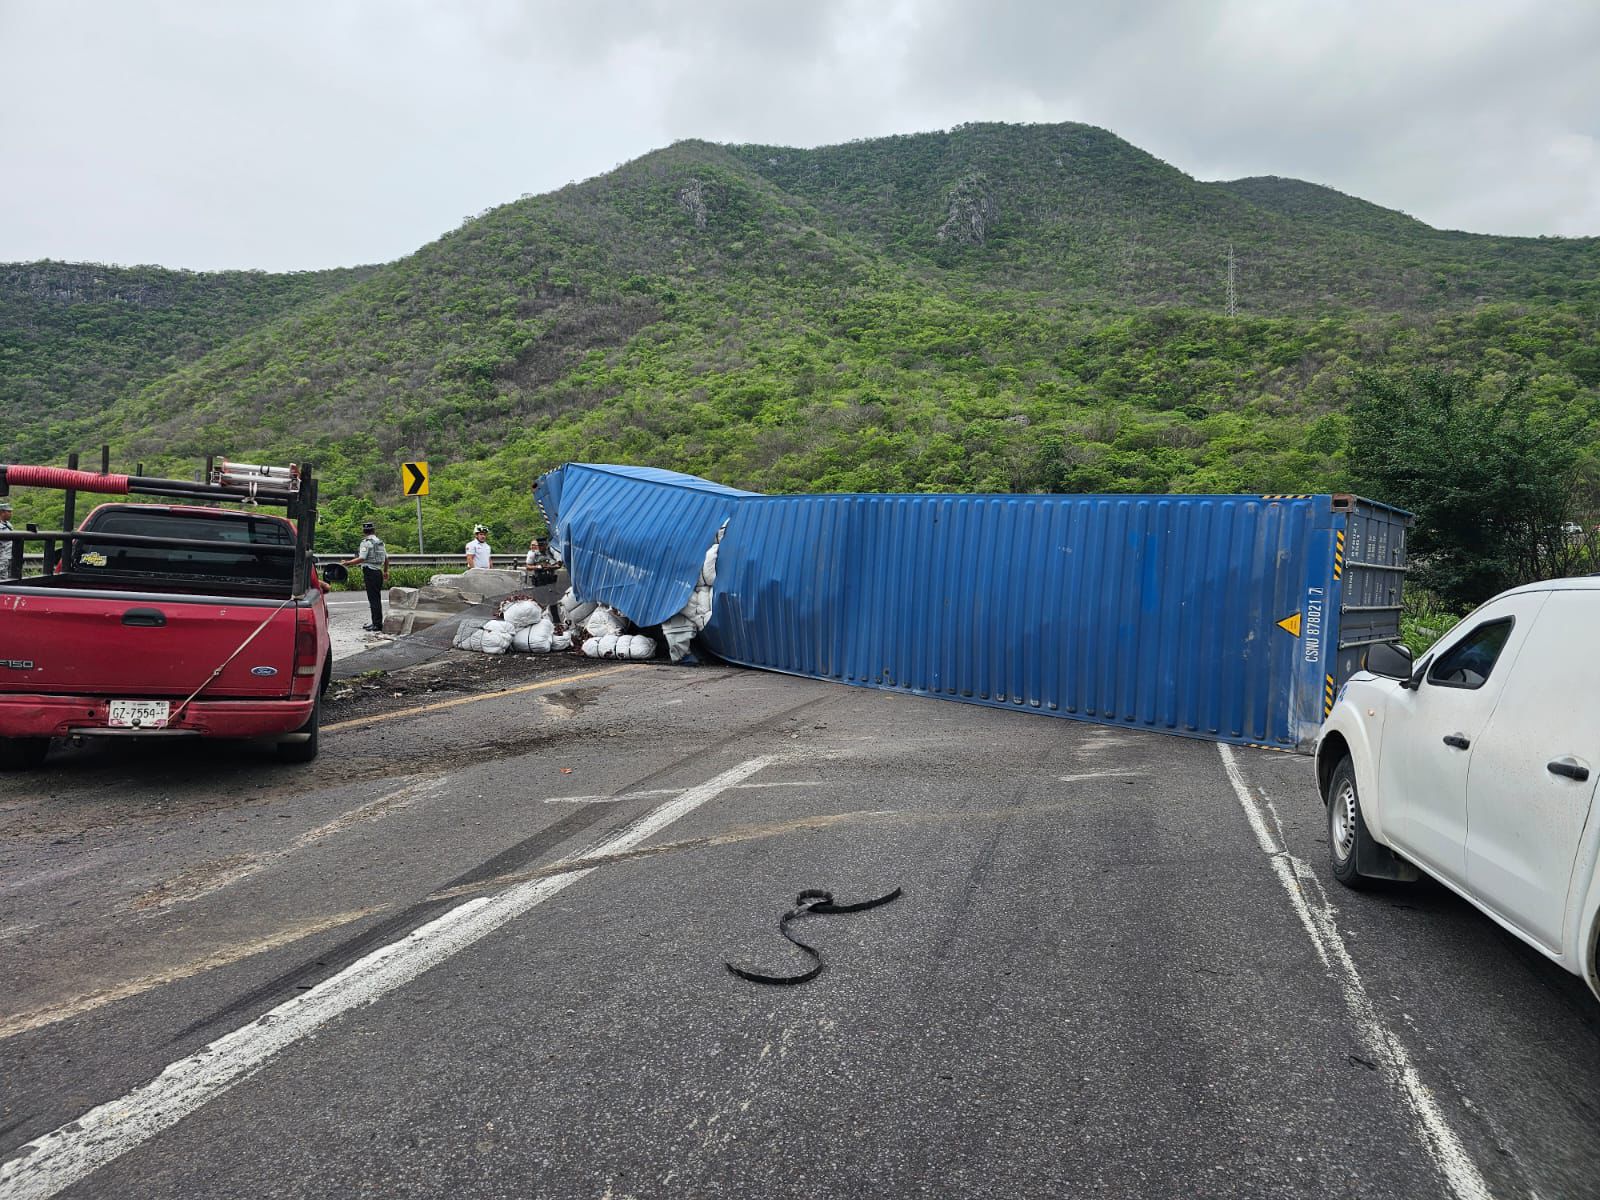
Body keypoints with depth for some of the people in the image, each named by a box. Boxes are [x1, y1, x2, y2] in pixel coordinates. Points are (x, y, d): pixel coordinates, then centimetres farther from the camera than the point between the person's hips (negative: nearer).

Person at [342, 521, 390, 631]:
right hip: (378, 572, 8)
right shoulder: (380, 542, 13)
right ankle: (376, 623, 20)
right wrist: (386, 571, 28)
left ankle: (377, 625, -8)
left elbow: (362, 559, -17)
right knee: (376, 599, 14)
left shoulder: (366, 542, -10)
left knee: (373, 599, -7)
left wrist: (348, 563, -8)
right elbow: (386, 558, 17)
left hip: (370, 572, -8)